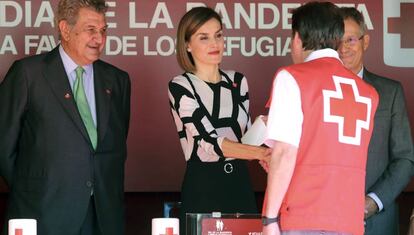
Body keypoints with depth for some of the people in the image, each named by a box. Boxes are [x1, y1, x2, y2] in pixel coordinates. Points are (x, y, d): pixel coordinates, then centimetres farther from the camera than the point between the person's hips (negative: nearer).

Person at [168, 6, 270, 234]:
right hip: (202, 187, -5)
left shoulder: (237, 81, 11)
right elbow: (210, 142, -16)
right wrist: (261, 152, -29)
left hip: (239, 183, 5)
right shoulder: (180, 87, -6)